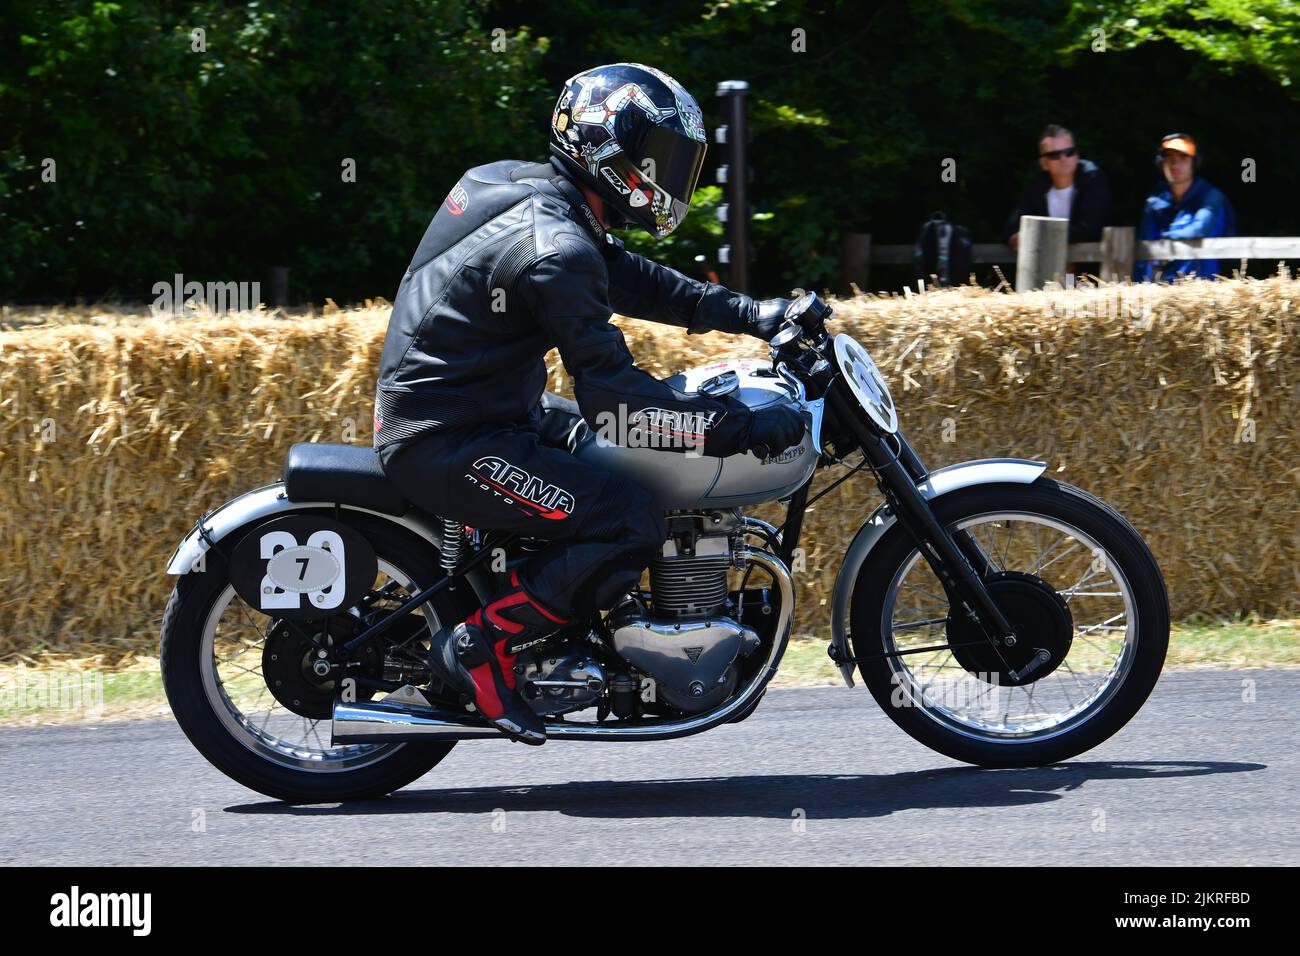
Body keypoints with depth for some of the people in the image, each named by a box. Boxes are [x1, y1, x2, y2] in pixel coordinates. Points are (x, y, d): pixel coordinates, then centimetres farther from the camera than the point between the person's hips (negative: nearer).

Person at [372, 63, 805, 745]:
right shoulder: (557, 249, -22)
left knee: (630, 452, 22)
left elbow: (630, 279, 19)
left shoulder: (531, 193, 9)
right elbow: (611, 393, -25)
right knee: (630, 524, -18)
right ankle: (477, 648, -11)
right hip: (446, 443, -11)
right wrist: (744, 427, -22)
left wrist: (750, 315, 12)